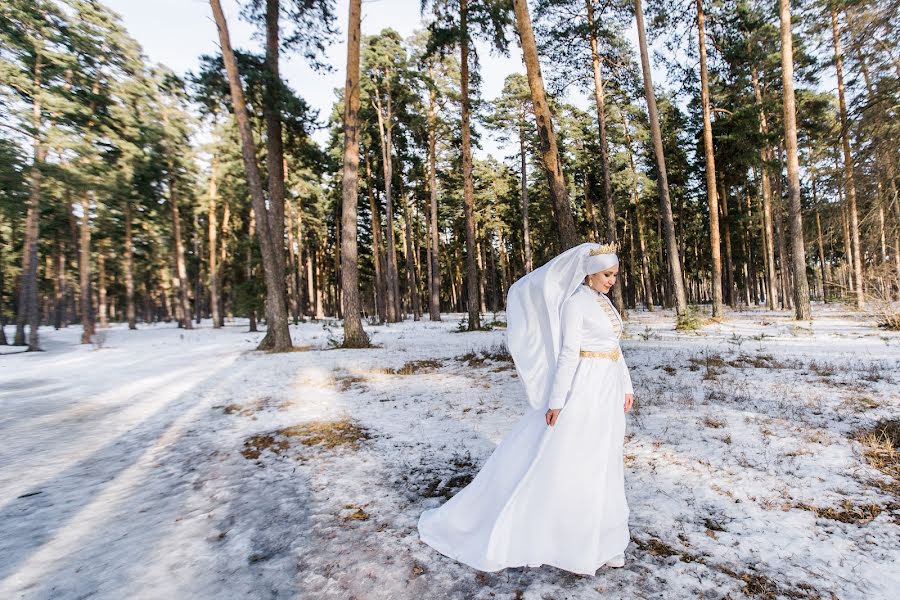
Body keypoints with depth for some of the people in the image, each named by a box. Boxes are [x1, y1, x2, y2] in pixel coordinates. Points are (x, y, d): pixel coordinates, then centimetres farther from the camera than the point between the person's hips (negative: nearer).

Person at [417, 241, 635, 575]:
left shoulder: (604, 302, 13)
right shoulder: (574, 303, -14)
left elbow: (614, 348, 17)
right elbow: (568, 354, -18)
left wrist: (626, 387, 17)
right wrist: (556, 402, -17)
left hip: (607, 390, 9)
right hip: (583, 389, -8)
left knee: (601, 464, 15)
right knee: (560, 459, -3)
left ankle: (599, 539, 31)